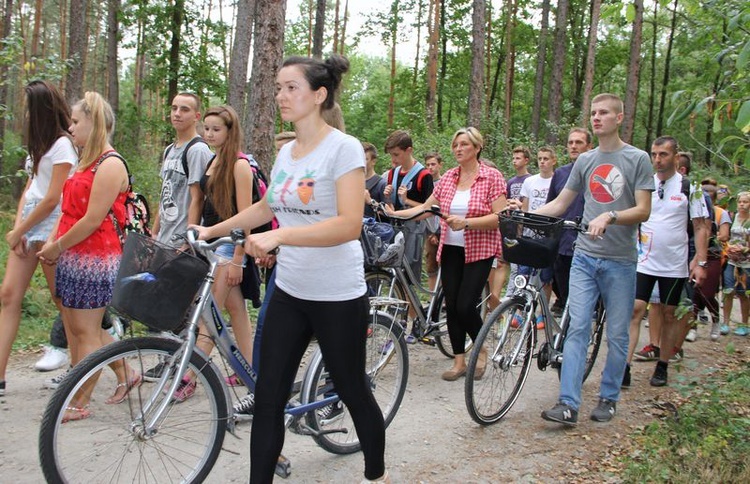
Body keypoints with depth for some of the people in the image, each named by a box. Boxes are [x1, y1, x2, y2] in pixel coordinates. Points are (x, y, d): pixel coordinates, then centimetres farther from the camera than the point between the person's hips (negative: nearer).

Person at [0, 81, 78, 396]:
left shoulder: (62, 145, -11)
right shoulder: (40, 143, 16)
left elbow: (52, 199, -15)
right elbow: (29, 188, 14)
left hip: (51, 226, -8)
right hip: (28, 223, 9)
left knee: (62, 299, 1)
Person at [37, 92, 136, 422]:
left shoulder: (110, 165, -14)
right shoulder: (87, 162, 17)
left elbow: (92, 221, -19)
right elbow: (69, 209, 14)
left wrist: (58, 247, -10)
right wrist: (52, 243, 3)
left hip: (95, 258, -10)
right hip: (72, 257, 10)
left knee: (86, 330, -1)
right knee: (76, 326, 14)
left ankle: (79, 404, 9)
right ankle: (125, 374, 27)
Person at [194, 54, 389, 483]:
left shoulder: (343, 148, -14)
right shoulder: (286, 152, 8)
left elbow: (350, 224, -25)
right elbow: (265, 208, 24)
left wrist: (278, 236, -35)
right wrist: (211, 231, 20)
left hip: (338, 297, -6)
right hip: (289, 291, 6)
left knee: (353, 391, 11)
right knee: (268, 398, 5)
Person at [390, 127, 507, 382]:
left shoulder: (492, 176, -6)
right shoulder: (448, 177, 9)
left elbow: (499, 217, -13)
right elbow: (425, 208, 9)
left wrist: (466, 222, -23)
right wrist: (392, 213, 1)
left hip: (479, 250, -5)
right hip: (450, 249, 5)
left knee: (465, 305, -9)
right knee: (451, 305, 4)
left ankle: (481, 350, 19)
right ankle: (459, 361, 18)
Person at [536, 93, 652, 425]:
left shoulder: (637, 159, 0)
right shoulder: (585, 161, 12)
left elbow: (643, 211, -7)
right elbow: (560, 203, 14)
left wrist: (609, 216, -23)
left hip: (620, 260, -3)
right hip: (585, 256, 3)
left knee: (617, 334, 5)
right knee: (577, 328, -4)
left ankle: (608, 398, 20)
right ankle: (568, 404, -6)